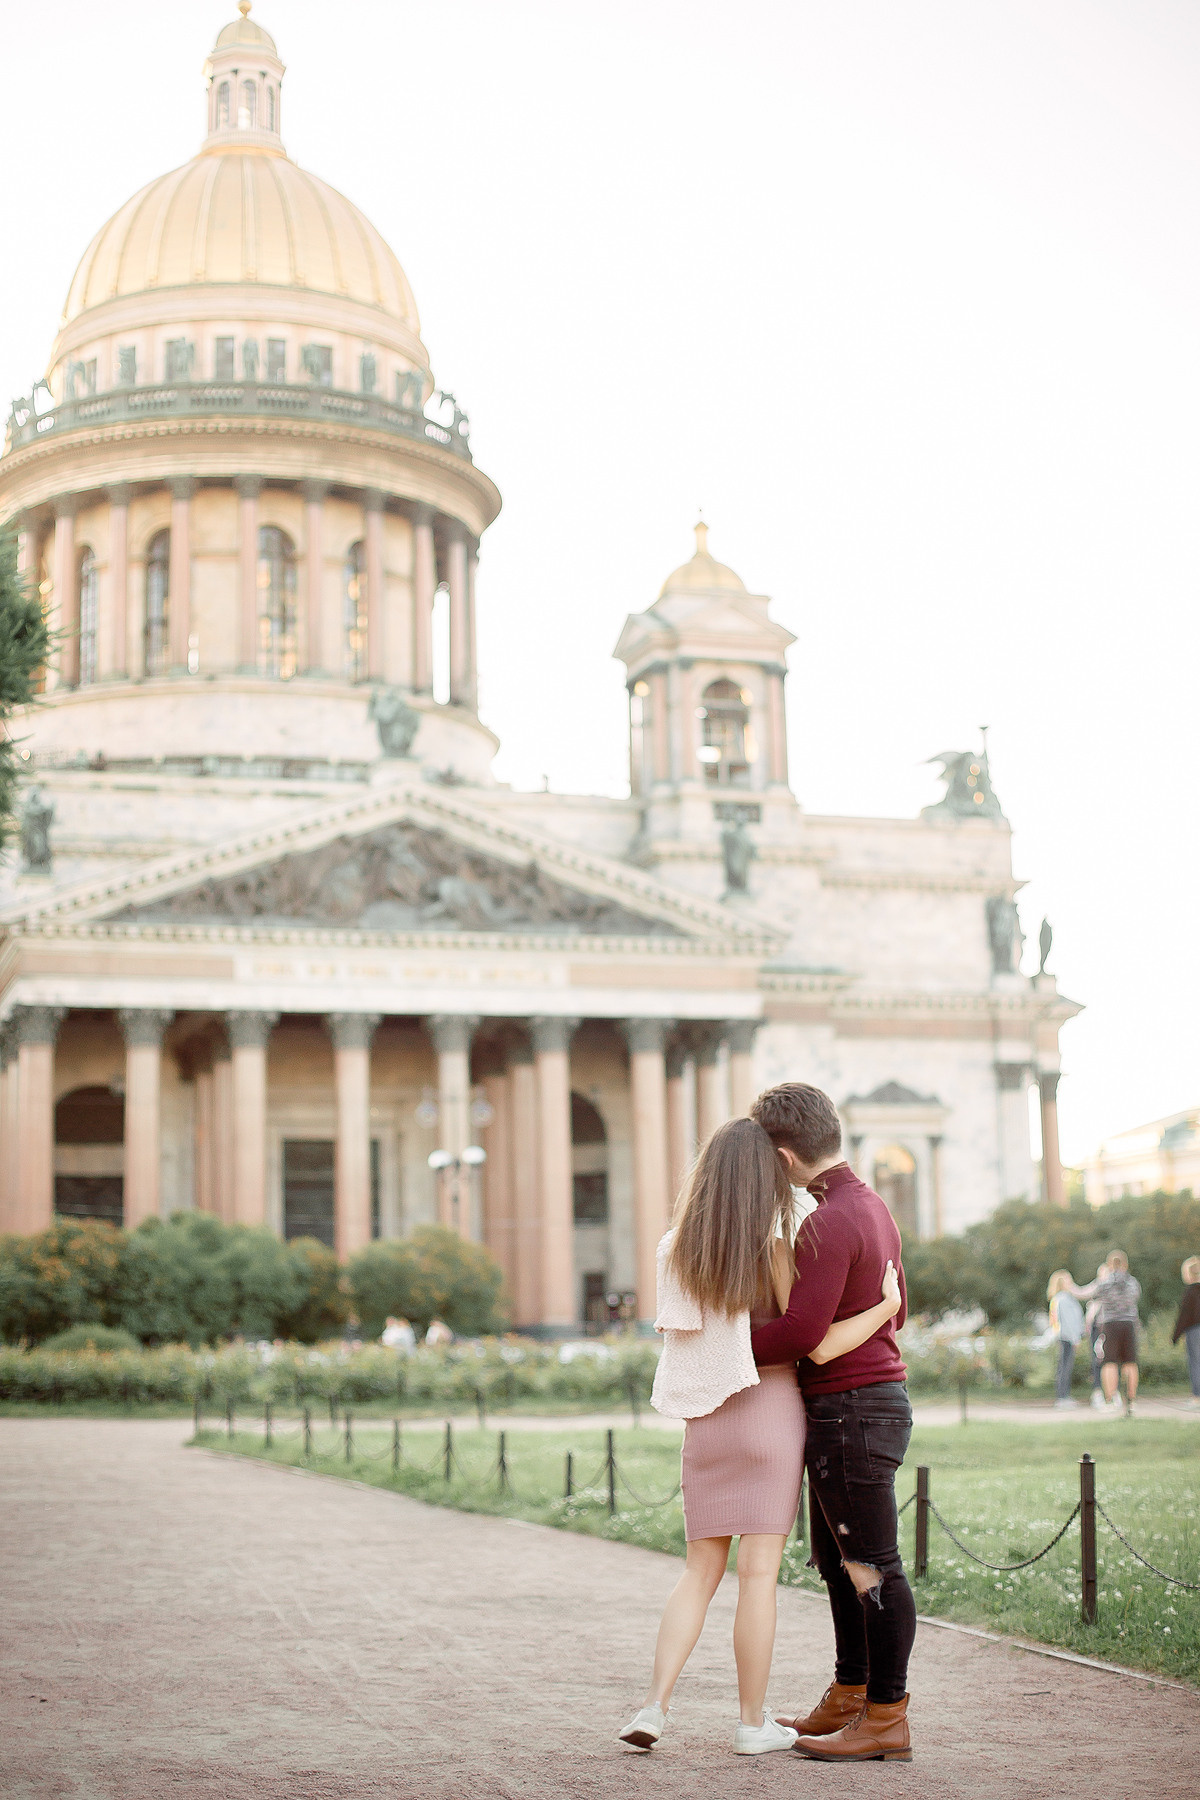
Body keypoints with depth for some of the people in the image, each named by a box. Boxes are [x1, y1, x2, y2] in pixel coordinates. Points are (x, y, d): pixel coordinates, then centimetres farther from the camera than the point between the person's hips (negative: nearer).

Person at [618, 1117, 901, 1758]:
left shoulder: (676, 1247, 2)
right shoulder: (770, 1244, -10)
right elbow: (816, 1345, -14)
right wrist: (887, 1305, -3)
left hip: (705, 1422, 4)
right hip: (770, 1412, -4)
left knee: (701, 1572, 11)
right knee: (759, 1572, 2)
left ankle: (654, 1706, 0)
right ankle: (753, 1723, 8)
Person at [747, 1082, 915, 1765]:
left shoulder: (828, 1224, -19)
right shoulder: (873, 1207, 13)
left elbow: (802, 1331, -25)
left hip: (852, 1408, -10)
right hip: (876, 1393, 10)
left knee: (872, 1566, -3)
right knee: (839, 1561, 17)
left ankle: (887, 1718, 4)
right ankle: (848, 1699, 27)